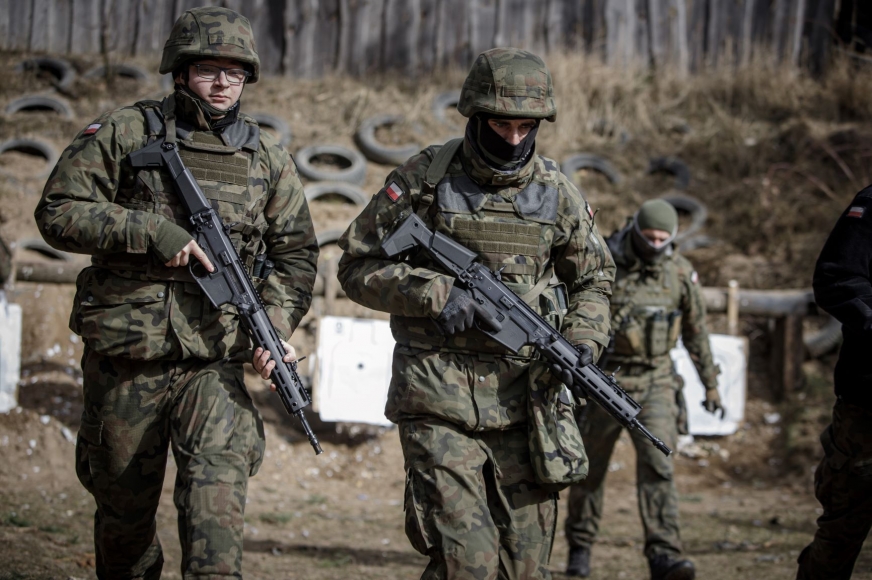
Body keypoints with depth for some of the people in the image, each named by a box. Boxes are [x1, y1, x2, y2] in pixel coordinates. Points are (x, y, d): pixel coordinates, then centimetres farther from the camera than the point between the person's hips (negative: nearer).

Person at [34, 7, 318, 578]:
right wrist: (152, 231, -17)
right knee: (124, 503, 12)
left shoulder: (267, 157, 7)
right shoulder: (123, 134, -1)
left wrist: (274, 328, -5)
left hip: (215, 360, 1)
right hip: (123, 357, 0)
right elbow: (58, 211, -6)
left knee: (217, 485, -19)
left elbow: (296, 255, 12)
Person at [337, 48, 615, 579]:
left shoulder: (558, 193, 7)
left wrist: (583, 342, 0)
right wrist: (438, 293, -14)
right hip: (439, 401, -4)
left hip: (523, 398, 4)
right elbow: (359, 265, 0)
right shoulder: (423, 180, -3)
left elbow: (594, 278, 20)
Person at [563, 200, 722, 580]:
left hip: (655, 382, 1)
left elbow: (696, 331, 10)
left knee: (657, 463, -13)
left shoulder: (680, 272, 0)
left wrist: (711, 384, 14)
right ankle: (580, 548, 27)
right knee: (590, 467, 9)